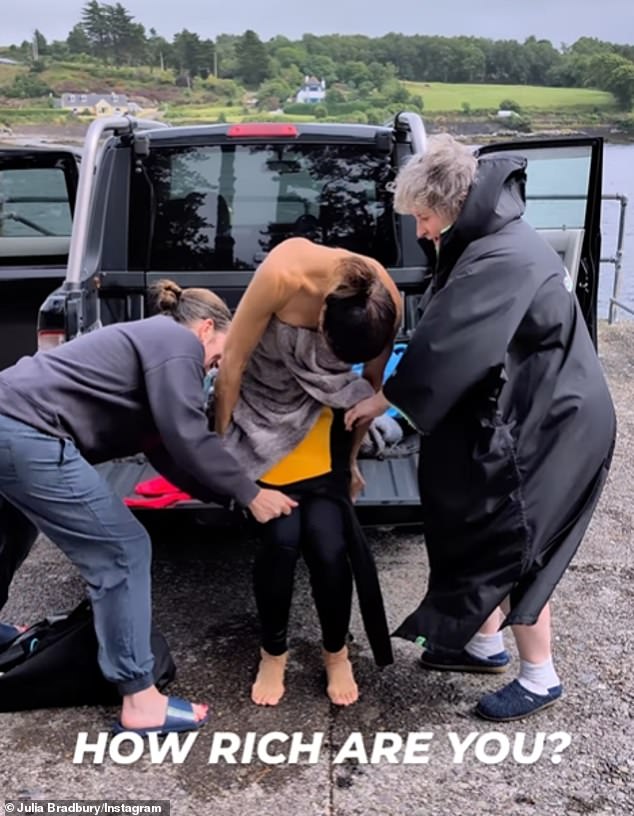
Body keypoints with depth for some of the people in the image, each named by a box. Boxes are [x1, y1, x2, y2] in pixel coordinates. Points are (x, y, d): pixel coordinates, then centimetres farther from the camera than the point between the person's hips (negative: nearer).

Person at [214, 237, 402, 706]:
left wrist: (352, 459, 6)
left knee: (328, 541, -10)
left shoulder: (386, 301, -23)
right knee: (282, 536, -13)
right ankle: (274, 652, 14)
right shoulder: (284, 274, -34)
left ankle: (337, 653, 18)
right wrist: (219, 444, -10)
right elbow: (233, 362, -20)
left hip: (324, 411, 2)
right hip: (265, 405, -1)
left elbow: (373, 383, -4)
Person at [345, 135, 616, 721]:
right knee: (482, 534, 19)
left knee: (511, 549, 2)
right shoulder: (491, 244, 8)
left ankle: (540, 678, 21)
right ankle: (485, 644, 37)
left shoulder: (504, 260, -25)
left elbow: (449, 346, -25)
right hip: (517, 417, 10)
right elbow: (452, 338, 9)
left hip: (547, 427, -10)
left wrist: (383, 399, -13)